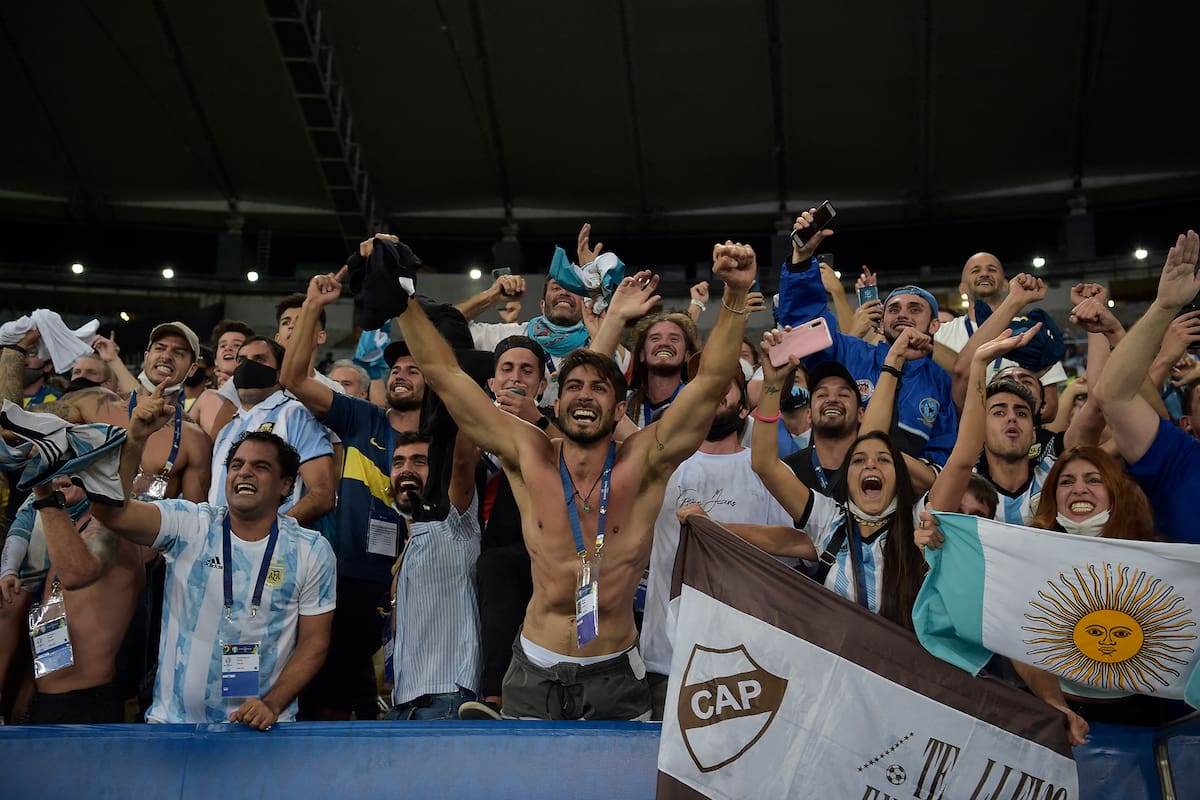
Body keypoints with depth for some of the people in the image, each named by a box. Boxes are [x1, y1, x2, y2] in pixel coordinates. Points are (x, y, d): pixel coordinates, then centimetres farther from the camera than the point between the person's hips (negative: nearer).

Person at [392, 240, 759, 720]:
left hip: (615, 679, -1)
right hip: (534, 674, 1)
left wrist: (735, 295, -27)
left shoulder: (642, 464, -9)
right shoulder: (528, 456, -5)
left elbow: (711, 381, -17)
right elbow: (443, 373, -5)